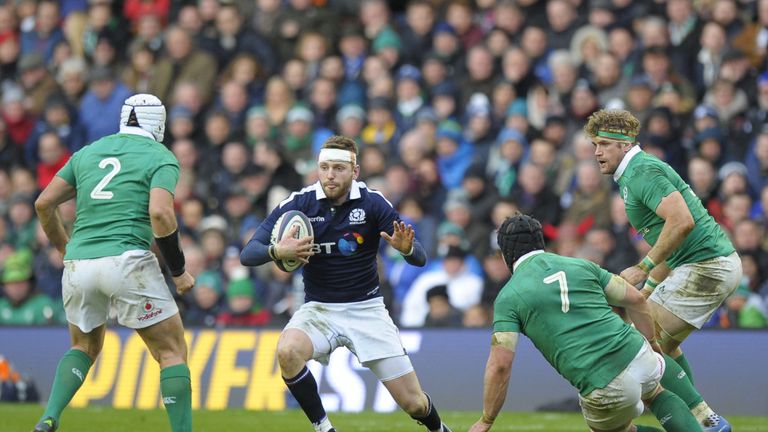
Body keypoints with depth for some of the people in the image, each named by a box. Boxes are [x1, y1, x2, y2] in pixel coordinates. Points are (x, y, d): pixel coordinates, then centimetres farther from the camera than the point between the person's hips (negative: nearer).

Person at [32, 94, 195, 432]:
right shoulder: (161, 158, 2)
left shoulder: (88, 152, 18)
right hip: (127, 261, -5)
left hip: (78, 265, 5)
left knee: (85, 347, 27)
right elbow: (160, 213, -14)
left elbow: (43, 204, 17)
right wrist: (178, 270, -4)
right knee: (172, 351, 6)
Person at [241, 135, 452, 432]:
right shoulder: (298, 204, -11)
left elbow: (419, 258, -12)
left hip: (366, 308, 0)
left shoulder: (372, 202, -11)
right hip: (318, 308, 0)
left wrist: (406, 248, -36)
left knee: (414, 404, -3)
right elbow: (248, 254, -14)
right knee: (287, 351, -34)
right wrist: (278, 251, -35)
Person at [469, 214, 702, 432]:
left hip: (604, 388, -4)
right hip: (639, 356, 4)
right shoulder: (580, 265, 15)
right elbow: (635, 299, 14)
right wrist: (652, 343, 28)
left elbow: (500, 365, -4)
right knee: (654, 393, 38)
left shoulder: (508, 297, 4)